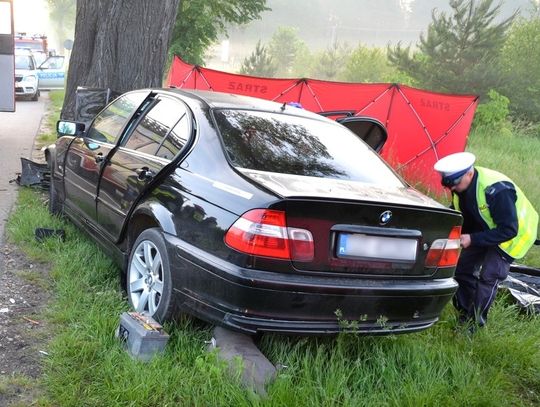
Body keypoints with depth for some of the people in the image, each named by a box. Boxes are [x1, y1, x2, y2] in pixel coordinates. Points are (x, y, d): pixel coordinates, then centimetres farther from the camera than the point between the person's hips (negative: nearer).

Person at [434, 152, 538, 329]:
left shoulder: (497, 191, -39)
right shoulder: (462, 185, -16)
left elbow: (508, 230, -35)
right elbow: (457, 211, 2)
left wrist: (473, 239, -38)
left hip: (513, 234, -7)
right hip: (483, 230, 7)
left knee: (488, 278, -12)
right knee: (463, 268, 4)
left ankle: (474, 324, 0)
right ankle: (464, 316, 19)